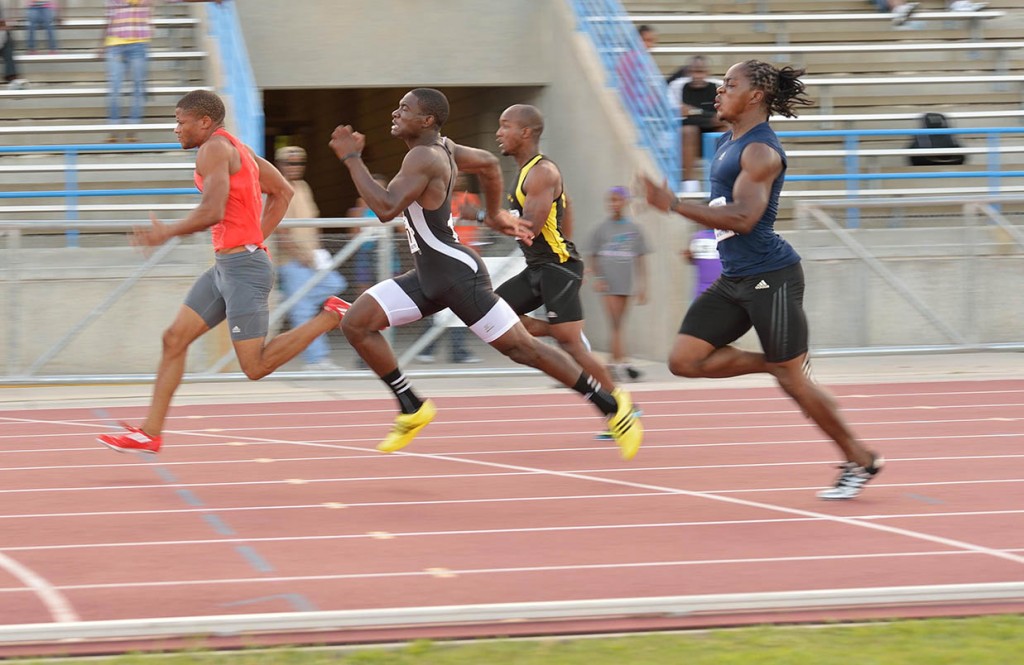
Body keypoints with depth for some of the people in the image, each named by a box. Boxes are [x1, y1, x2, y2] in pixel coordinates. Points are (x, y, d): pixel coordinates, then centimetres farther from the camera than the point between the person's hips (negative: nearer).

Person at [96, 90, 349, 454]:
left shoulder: (214, 149, -12)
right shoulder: (238, 149, 17)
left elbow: (211, 211, -22)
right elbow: (283, 191, 23)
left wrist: (166, 232, -9)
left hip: (242, 266, -10)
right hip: (226, 266, 10)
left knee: (256, 367, -8)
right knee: (174, 338, 7)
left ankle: (330, 317, 0)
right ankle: (150, 432, 9)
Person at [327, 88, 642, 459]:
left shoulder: (424, 157, -21)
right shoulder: (439, 147, 8)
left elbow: (386, 208, -32)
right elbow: (488, 163, 22)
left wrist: (352, 159, -25)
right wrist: (494, 215, 32)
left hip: (457, 272, -10)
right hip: (428, 275, 10)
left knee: (521, 347, -3)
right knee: (355, 323, 0)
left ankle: (610, 405, 7)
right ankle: (413, 409, 7)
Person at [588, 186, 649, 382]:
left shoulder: (634, 229, 6)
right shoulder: (602, 229, 3)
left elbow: (640, 258, 8)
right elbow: (593, 256, 8)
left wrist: (642, 284, 5)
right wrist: (598, 278, -3)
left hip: (626, 283, 2)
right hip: (608, 283, -2)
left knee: (619, 324, 6)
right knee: (616, 324, -9)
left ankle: (615, 363, 11)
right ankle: (621, 363, -14)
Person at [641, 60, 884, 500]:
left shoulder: (760, 150, -17)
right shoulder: (728, 142, 12)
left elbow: (743, 217, -28)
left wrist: (673, 204, -30)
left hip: (770, 277, -9)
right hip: (734, 280, 9)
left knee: (791, 378, -1)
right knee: (684, 360, -2)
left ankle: (860, 460, 13)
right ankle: (775, 363, 13)